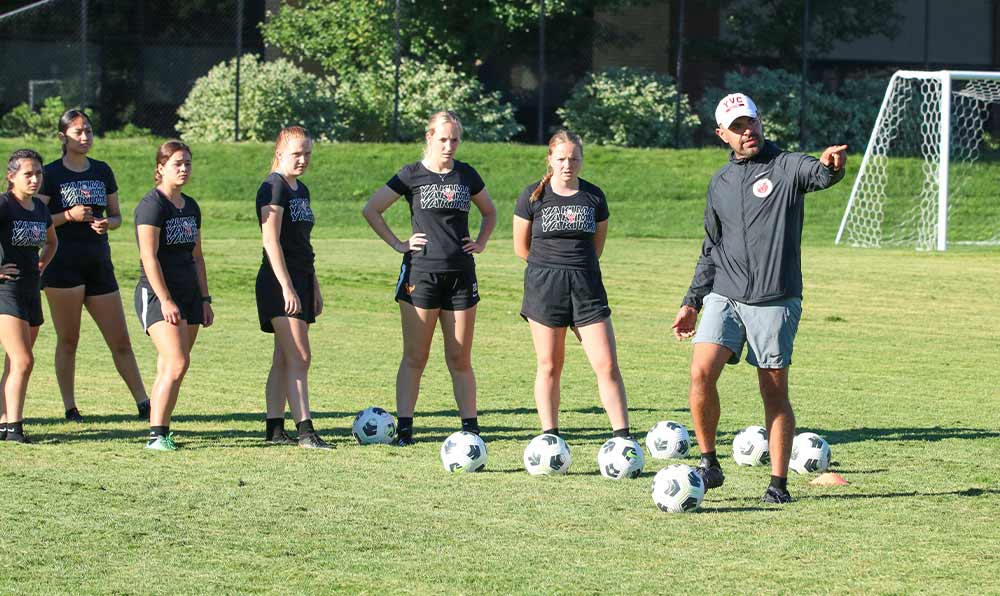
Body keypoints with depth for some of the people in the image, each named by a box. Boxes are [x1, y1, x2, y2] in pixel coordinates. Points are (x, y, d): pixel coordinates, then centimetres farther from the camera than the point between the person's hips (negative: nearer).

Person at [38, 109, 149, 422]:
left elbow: (116, 216, 18)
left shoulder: (102, 171, 12)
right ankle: (70, 408, 7)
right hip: (63, 264, -4)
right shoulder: (51, 174, -2)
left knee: (121, 341, 3)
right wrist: (69, 215, -18)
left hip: (99, 262, 4)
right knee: (68, 340, 1)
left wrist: (106, 223, -5)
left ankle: (143, 404, 6)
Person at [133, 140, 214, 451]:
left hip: (189, 295, 8)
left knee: (169, 369, 6)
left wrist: (205, 300, 17)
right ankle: (157, 435, -17)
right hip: (156, 295, -8)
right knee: (177, 362, -19)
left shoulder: (190, 207, 15)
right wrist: (166, 301, -19)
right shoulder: (152, 204, -10)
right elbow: (149, 257, -15)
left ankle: (161, 429, 10)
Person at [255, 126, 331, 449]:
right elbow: (271, 242, -17)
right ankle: (305, 431, -13)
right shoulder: (274, 187, -11)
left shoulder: (301, 189, 16)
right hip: (279, 281, -9)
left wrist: (315, 288, 22)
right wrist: (287, 287, -22)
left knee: (283, 360, 9)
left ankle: (274, 428, 12)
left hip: (301, 280, 9)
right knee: (299, 357, -12)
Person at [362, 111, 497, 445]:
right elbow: (371, 210, 1)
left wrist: (481, 243, 10)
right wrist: (397, 244, -4)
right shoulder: (412, 175, -1)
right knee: (415, 357, -2)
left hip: (461, 273, 3)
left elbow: (489, 212, 25)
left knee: (460, 359, 5)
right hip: (421, 273, -3)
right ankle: (404, 428, -1)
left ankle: (470, 427, 9)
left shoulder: (466, 175, 10)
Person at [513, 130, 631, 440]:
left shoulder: (593, 196, 6)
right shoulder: (533, 196, 0)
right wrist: (551, 265, 9)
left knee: (607, 365, -5)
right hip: (544, 287, -1)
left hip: (587, 286, 2)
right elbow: (521, 247, 5)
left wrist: (574, 265, 10)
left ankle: (622, 436, -2)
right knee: (549, 366, 3)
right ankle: (550, 437, 11)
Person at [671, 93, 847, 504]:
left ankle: (778, 483, 8)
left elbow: (819, 176, -26)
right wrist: (692, 301, 19)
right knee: (701, 372, -14)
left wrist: (832, 165, -50)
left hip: (775, 301, -4)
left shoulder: (786, 166, -2)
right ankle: (709, 465, 0)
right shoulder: (720, 184, 15)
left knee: (774, 391, -1)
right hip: (724, 297, 4)